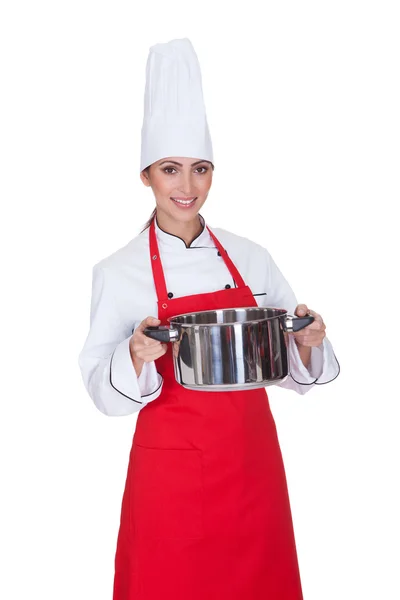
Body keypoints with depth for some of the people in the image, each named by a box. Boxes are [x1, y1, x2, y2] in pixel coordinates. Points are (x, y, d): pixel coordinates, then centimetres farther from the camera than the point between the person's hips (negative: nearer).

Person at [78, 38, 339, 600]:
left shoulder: (251, 258, 2)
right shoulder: (118, 271, -7)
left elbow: (286, 365, 8)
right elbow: (102, 387, -5)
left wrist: (306, 344, -13)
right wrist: (137, 356, -25)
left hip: (252, 465, 3)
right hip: (170, 472, -2)